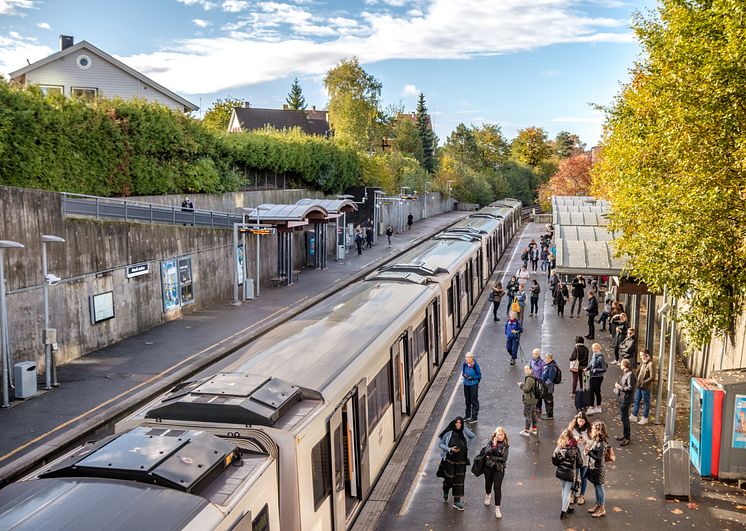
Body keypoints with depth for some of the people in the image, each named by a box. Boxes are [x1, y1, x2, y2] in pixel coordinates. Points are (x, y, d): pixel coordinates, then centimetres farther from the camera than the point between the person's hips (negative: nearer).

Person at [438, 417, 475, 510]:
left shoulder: (464, 433, -2)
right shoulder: (448, 433, -10)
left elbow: (473, 436, 4)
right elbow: (440, 444, -4)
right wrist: (450, 449, -19)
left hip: (461, 461, 3)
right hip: (449, 460, -3)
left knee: (459, 480, 3)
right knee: (449, 479, 3)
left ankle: (457, 502, 11)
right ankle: (445, 492, 38)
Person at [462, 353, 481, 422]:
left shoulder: (475, 365, -16)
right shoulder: (464, 364, -3)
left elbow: (479, 375, -8)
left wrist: (472, 378, -23)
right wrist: (464, 375, -13)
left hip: (473, 385, -5)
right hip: (466, 384, 5)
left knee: (474, 401, 1)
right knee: (467, 400, 18)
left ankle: (474, 417, 11)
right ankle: (467, 415, 33)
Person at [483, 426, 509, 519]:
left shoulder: (505, 445, -7)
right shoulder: (490, 442, -5)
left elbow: (504, 458, -14)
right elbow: (486, 453, -17)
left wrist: (492, 457, -14)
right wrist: (493, 446, -28)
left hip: (499, 469, -2)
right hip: (488, 467, 2)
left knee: (497, 488, -6)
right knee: (488, 483, 22)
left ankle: (497, 508, 4)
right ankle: (488, 495, 54)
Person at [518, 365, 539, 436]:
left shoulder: (529, 379, -23)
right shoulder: (533, 377, 8)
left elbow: (526, 389, -26)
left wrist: (521, 385, -11)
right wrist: (523, 384, 7)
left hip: (528, 400, -10)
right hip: (534, 399, 10)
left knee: (527, 415, 0)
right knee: (533, 415, 20)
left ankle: (526, 431, 9)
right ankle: (534, 429, 32)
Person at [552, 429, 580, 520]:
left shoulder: (558, 448, -11)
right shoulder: (575, 449, -17)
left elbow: (554, 461, -4)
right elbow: (579, 463, -8)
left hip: (560, 472, 3)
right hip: (570, 474, -3)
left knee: (564, 491, 22)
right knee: (567, 493, 7)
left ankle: (566, 508, 37)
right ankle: (563, 512, 11)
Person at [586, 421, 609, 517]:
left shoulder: (602, 444, -26)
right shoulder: (594, 440, 1)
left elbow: (599, 458, -25)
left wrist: (589, 452, -26)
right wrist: (588, 450, -4)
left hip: (599, 469, -8)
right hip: (592, 467, 8)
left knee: (599, 488, 5)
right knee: (596, 487, 20)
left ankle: (602, 509, 19)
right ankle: (597, 505, 35)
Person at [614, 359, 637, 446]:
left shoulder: (630, 374, -19)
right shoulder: (624, 373, 10)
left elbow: (631, 387, -22)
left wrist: (620, 387, -17)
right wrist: (618, 385, 5)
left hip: (625, 399, -10)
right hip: (621, 398, 10)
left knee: (624, 418, -5)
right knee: (622, 417, 18)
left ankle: (626, 438, 2)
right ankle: (625, 435, 30)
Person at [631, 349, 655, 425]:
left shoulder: (650, 364, -19)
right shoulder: (642, 363, 7)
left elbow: (652, 377, -22)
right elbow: (638, 372, 20)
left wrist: (643, 382, -20)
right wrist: (636, 379, 5)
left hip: (646, 387, -8)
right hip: (639, 386, 8)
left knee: (646, 402, 7)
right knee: (636, 400, 16)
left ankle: (645, 418, 19)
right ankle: (634, 416, 27)